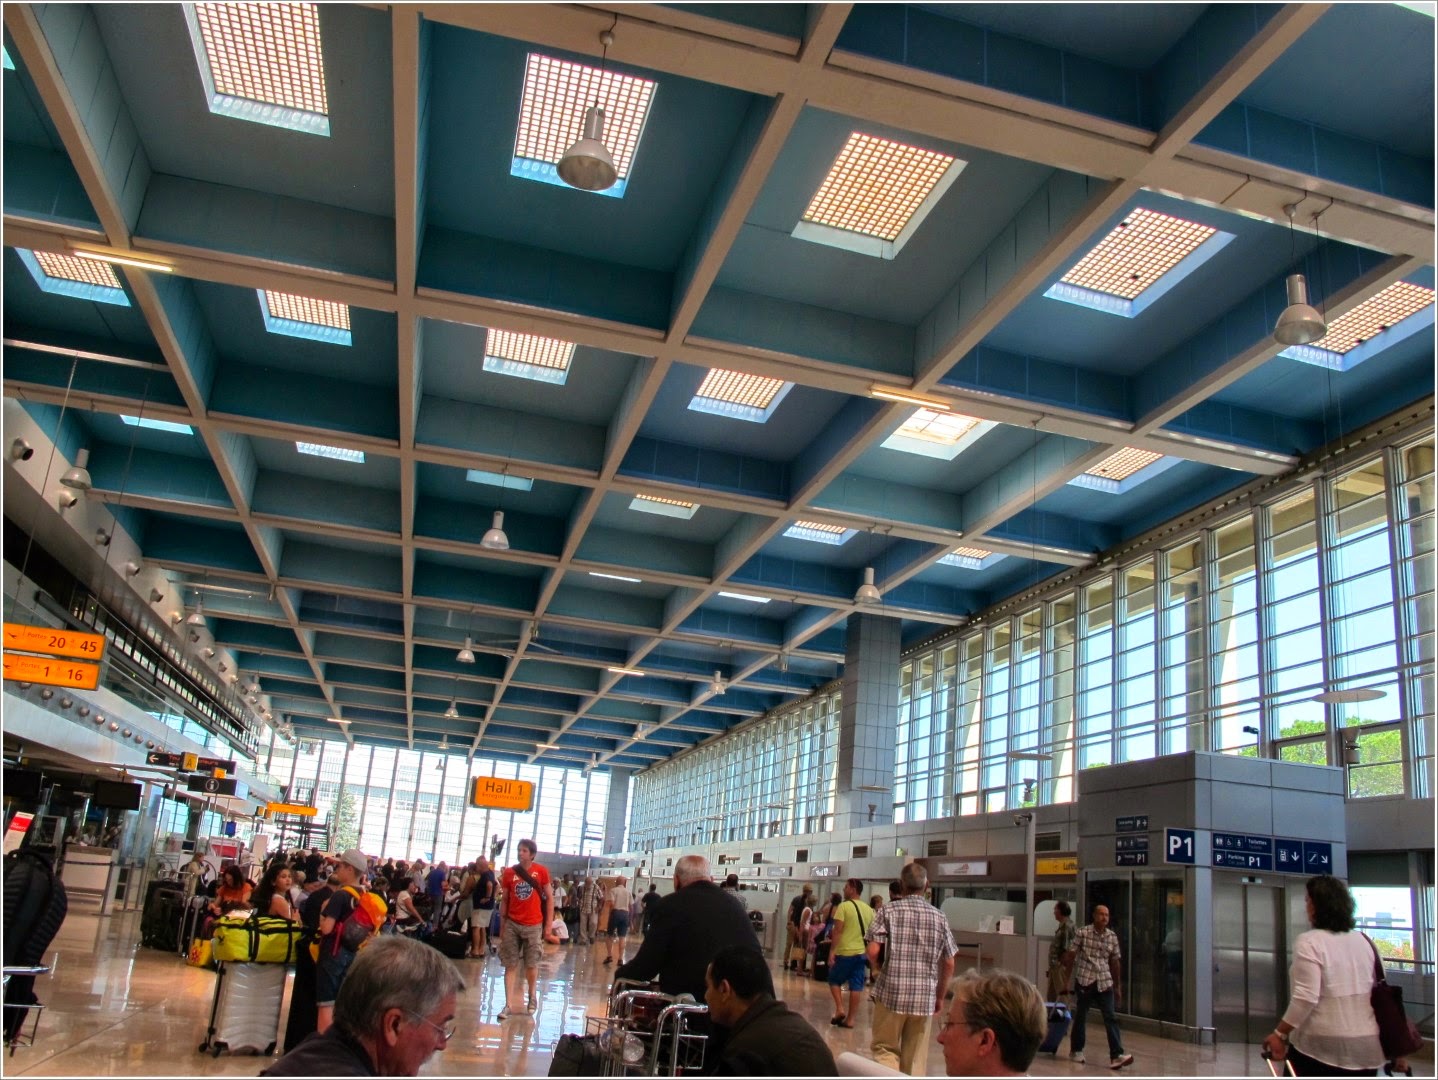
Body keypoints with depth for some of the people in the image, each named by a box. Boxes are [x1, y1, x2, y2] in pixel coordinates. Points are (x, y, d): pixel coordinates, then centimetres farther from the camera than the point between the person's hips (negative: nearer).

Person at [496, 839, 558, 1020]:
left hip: (534, 925, -1)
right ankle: (509, 1005, 5)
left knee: (531, 965, 9)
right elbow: (504, 900, 6)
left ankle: (533, 997, 31)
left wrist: (548, 924, -2)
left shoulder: (541, 872, -4)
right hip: (512, 924, 1)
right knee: (510, 965, 2)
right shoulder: (509, 872, 0)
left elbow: (549, 898, 2)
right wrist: (502, 926, 5)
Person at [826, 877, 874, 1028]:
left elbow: (838, 931, -14)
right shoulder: (869, 909, 10)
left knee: (834, 980, 12)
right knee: (856, 987, 6)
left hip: (845, 952, -5)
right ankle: (850, 1019, 8)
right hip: (862, 952, 5)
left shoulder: (844, 906, -9)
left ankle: (840, 1009, -2)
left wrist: (832, 951, -12)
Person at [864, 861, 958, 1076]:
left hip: (891, 993, -2)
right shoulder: (939, 917, 5)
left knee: (885, 1048, 9)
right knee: (916, 1057, 12)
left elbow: (873, 952, -10)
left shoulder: (889, 910, -3)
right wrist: (940, 996, 19)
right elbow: (949, 964, 7)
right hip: (924, 997, 2)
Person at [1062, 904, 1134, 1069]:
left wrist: (1118, 986, 15)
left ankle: (1116, 1056, -8)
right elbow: (1070, 957, -4)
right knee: (1081, 1016, 8)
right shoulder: (1083, 933, -7)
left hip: (1104, 982, 3)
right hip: (1084, 981, -3)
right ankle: (1076, 1051, 23)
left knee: (1111, 1018, -6)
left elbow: (1114, 962, 12)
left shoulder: (1113, 937, 4)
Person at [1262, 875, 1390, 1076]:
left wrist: (1279, 1034, -13)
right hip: (1366, 1047, 6)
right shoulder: (1364, 942, 9)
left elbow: (1306, 998, -19)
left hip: (1320, 1047, -6)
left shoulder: (1309, 942, -12)